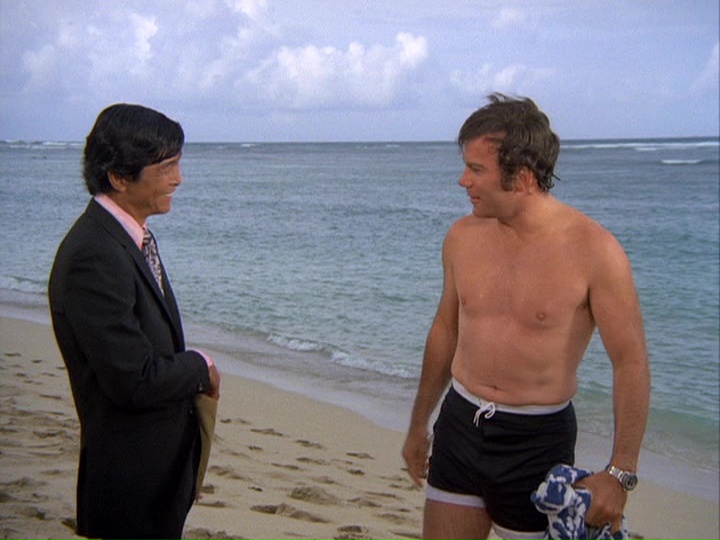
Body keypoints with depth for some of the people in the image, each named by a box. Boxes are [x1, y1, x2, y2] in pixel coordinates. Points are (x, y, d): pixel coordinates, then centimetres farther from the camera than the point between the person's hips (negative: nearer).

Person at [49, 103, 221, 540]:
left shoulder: (134, 235, 6)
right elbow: (133, 381, -26)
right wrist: (201, 368, -11)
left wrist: (192, 370, -1)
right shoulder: (94, 257, -25)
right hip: (133, 483, -9)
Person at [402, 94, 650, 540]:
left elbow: (632, 363, -12)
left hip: (537, 441, -4)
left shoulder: (593, 250, -16)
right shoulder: (463, 237, 1)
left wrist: (620, 474, -15)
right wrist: (419, 425, 20)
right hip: (460, 424, 4)